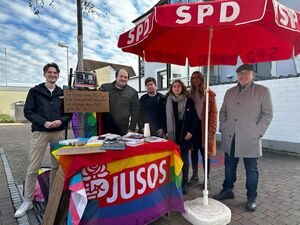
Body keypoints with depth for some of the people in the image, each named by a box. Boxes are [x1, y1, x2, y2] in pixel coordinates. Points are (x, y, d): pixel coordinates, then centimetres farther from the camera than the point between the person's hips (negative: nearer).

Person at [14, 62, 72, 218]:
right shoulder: (35, 91, 2)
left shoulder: (63, 93, 9)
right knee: (33, 168, 1)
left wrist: (61, 120, -12)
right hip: (40, 132, -2)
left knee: (57, 166, 10)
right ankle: (27, 201, 16)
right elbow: (28, 112, -3)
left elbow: (69, 112, 8)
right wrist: (44, 122, -16)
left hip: (59, 132, 3)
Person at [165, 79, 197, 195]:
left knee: (184, 158, 6)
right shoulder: (167, 101, 6)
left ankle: (184, 183, 17)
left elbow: (193, 117, 1)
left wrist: (190, 131, -7)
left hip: (184, 134, -1)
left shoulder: (188, 101, 1)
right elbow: (164, 117, 8)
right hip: (171, 134, 2)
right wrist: (165, 131, 1)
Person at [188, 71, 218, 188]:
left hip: (204, 126, -4)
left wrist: (212, 129, -14)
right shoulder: (190, 93, 10)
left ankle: (207, 178, 18)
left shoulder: (209, 93, -3)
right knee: (193, 151, 11)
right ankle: (195, 175, 27)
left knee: (204, 152, 3)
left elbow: (214, 112, -7)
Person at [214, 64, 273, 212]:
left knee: (251, 170, 7)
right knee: (229, 166, 15)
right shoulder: (230, 92, 13)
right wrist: (223, 128, 6)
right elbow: (223, 112, 17)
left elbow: (268, 113, -4)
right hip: (230, 138, 4)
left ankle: (251, 198, 23)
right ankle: (227, 190, 32)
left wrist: (257, 132, -12)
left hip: (250, 139, -4)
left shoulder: (262, 91, 0)